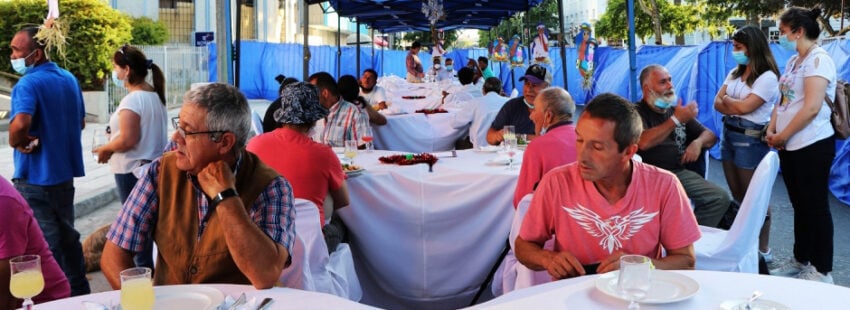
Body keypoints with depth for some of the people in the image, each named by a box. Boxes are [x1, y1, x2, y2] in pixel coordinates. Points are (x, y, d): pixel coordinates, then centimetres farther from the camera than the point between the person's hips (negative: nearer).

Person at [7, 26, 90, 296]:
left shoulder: (28, 84, -18)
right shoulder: (69, 79, 7)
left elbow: (20, 123, -36)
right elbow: (80, 122, 16)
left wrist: (17, 142, -16)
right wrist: (57, 141, 8)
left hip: (35, 178, -8)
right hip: (65, 172, 8)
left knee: (45, 244, 2)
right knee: (68, 236, 19)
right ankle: (79, 291, 30)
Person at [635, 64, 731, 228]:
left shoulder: (677, 110, 21)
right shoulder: (636, 112, 1)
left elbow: (710, 135, 23)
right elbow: (643, 142, -19)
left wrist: (698, 142, -1)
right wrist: (676, 120, -14)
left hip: (680, 172, 7)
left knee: (720, 198, -13)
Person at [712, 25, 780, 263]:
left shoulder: (767, 77, -13)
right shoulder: (735, 73, 11)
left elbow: (743, 107, -19)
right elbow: (717, 104, 4)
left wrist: (727, 100, 0)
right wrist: (736, 108, -14)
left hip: (750, 139, -8)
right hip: (729, 134, 8)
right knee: (737, 197, 13)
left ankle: (763, 250, 9)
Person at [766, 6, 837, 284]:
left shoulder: (818, 59, -13)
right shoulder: (793, 61, 14)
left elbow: (811, 107, -21)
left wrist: (782, 136, -14)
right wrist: (771, 131, 0)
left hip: (812, 145, -9)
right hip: (790, 146, 9)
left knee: (816, 207, -1)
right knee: (800, 206, 16)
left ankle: (822, 271, 8)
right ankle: (801, 260, 27)